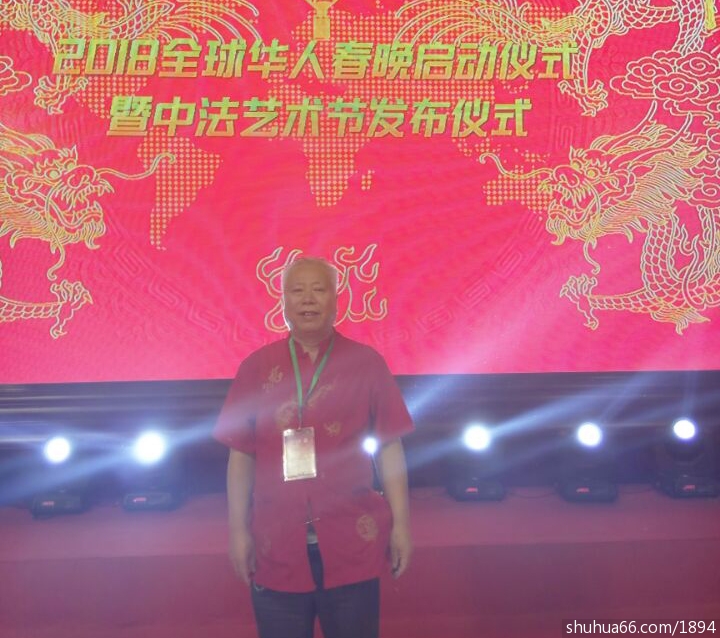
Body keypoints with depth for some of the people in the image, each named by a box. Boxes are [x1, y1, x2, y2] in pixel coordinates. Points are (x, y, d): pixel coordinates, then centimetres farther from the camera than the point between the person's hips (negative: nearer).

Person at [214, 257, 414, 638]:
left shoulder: (367, 363, -1)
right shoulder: (256, 367, 1)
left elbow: (389, 447, 1)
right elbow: (241, 453, 4)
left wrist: (401, 523, -2)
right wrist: (238, 529, 1)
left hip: (352, 543, -1)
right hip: (276, 547, 1)